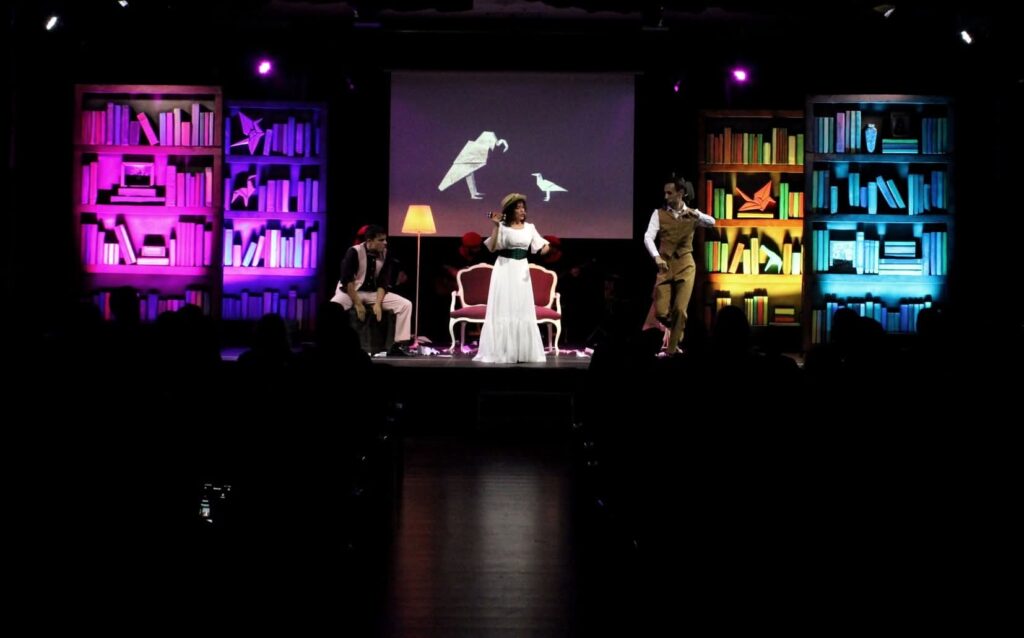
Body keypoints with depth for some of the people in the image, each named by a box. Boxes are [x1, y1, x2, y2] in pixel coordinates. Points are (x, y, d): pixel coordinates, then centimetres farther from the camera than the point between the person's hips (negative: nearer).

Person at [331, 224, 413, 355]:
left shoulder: (385, 254, -4)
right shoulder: (354, 252, -18)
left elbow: (383, 282, -4)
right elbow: (347, 280, -18)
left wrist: (378, 304, -17)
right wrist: (358, 304, -21)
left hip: (374, 293, 5)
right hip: (351, 292, -5)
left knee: (406, 304, -12)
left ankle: (398, 344, -10)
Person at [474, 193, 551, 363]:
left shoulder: (529, 227, 8)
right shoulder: (503, 227, -4)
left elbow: (541, 248, 4)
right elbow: (491, 248, -13)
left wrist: (546, 247, -19)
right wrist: (496, 226, -18)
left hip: (521, 270, 4)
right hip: (504, 270, -4)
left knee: (523, 310, 5)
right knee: (503, 310, -3)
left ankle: (522, 351, 10)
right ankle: (501, 352, 1)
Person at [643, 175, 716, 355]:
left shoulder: (692, 214, 4)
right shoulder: (659, 213, -1)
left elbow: (711, 222, -13)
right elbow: (648, 237, -13)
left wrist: (696, 214, -31)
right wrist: (657, 257, -30)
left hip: (685, 265, 0)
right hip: (665, 265, 0)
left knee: (679, 309, -9)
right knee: (661, 312, -7)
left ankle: (673, 349, 6)